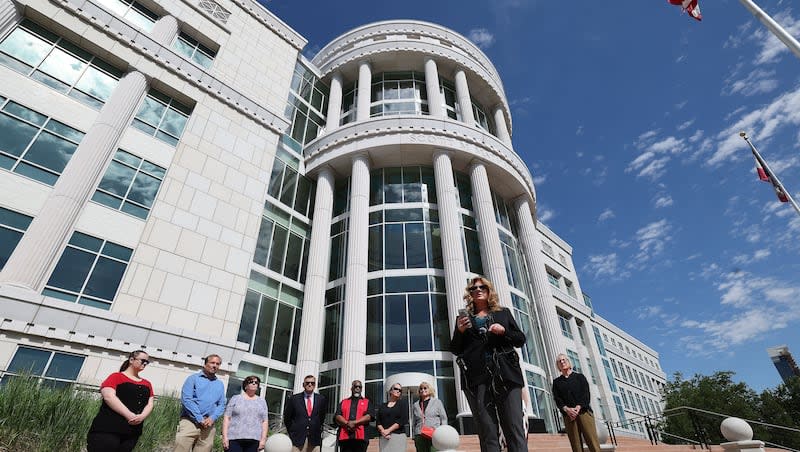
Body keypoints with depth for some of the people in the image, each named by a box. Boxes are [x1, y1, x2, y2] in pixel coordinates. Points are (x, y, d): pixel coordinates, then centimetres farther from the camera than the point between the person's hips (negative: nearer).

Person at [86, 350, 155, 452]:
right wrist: (130, 415, -20)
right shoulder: (117, 376, 2)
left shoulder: (147, 384, 17)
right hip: (108, 429, -5)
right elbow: (109, 397, -12)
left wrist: (142, 416, -13)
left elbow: (150, 404, 11)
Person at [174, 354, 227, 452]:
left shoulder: (220, 384, 17)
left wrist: (212, 418, -8)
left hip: (208, 425, 4)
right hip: (190, 422, -4)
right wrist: (200, 419, -13)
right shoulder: (193, 378, 5)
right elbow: (186, 399, -7)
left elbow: (221, 405, 13)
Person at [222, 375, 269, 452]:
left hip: (253, 440, 2)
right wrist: (225, 437, -7)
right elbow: (227, 418, 3)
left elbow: (265, 421, 8)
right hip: (234, 438, -1)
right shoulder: (235, 398, 8)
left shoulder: (262, 401, 13)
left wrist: (263, 439, -1)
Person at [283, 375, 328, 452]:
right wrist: (292, 433, 9)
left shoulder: (321, 399, 6)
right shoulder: (294, 399, 1)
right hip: (298, 438, -1)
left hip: (314, 439, 2)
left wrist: (319, 430, 11)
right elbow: (287, 418, 10)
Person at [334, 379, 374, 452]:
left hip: (361, 437, -1)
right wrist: (347, 423, -13)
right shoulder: (343, 402, 19)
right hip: (344, 436, 1)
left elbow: (368, 417, -1)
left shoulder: (367, 402, 15)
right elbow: (337, 417, 6)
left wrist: (354, 423, -12)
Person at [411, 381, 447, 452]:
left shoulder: (437, 402, 11)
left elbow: (443, 419, 9)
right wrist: (414, 437, 12)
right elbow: (415, 423, 18)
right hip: (420, 436, 2)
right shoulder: (415, 405, 17)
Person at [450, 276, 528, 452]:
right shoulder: (464, 317, 17)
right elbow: (455, 350, 14)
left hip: (505, 373, 0)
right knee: (487, 433, -2)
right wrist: (459, 331, -5)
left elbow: (521, 339, 15)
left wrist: (504, 331, -4)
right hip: (476, 376, 0)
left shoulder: (503, 313, 19)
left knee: (514, 428, -7)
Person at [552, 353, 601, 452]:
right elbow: (557, 399, 5)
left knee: (593, 444, -11)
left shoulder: (579, 376, 16)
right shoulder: (556, 382, 17)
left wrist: (578, 408, -12)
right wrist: (567, 409, -14)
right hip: (568, 415, 1)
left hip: (584, 412, -1)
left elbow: (586, 394, 3)